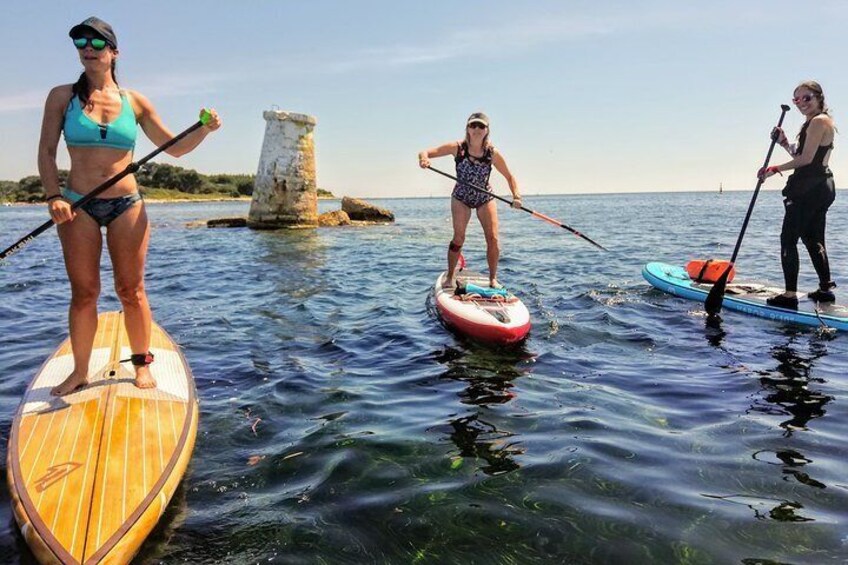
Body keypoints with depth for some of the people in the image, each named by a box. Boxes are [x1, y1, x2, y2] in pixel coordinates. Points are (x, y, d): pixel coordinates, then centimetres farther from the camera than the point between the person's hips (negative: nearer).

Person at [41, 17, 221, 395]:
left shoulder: (135, 102, 6)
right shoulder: (62, 97, 4)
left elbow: (175, 147, 8)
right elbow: (46, 152, 2)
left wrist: (205, 130, -10)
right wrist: (54, 196, -12)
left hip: (127, 205, 0)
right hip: (78, 207, 0)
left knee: (131, 290, 4)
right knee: (83, 292, 5)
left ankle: (142, 364, 16)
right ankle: (79, 371, 17)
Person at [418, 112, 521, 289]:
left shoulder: (493, 153, -14)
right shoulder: (457, 147, -16)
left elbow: (509, 177, -3)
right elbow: (425, 153, -17)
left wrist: (516, 195, -20)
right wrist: (423, 158, -41)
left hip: (485, 198, 1)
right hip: (461, 197, -1)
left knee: (493, 239, -7)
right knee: (459, 238, -11)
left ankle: (493, 279, 9)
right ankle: (450, 277, 4)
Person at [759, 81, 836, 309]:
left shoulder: (818, 121, -12)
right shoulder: (822, 121, 20)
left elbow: (806, 159, -19)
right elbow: (803, 155, 19)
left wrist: (775, 169, -13)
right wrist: (784, 142, 8)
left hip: (809, 188, -11)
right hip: (823, 186, 11)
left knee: (788, 239, -9)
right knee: (814, 239, 17)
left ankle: (790, 295, -11)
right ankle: (825, 288, 24)